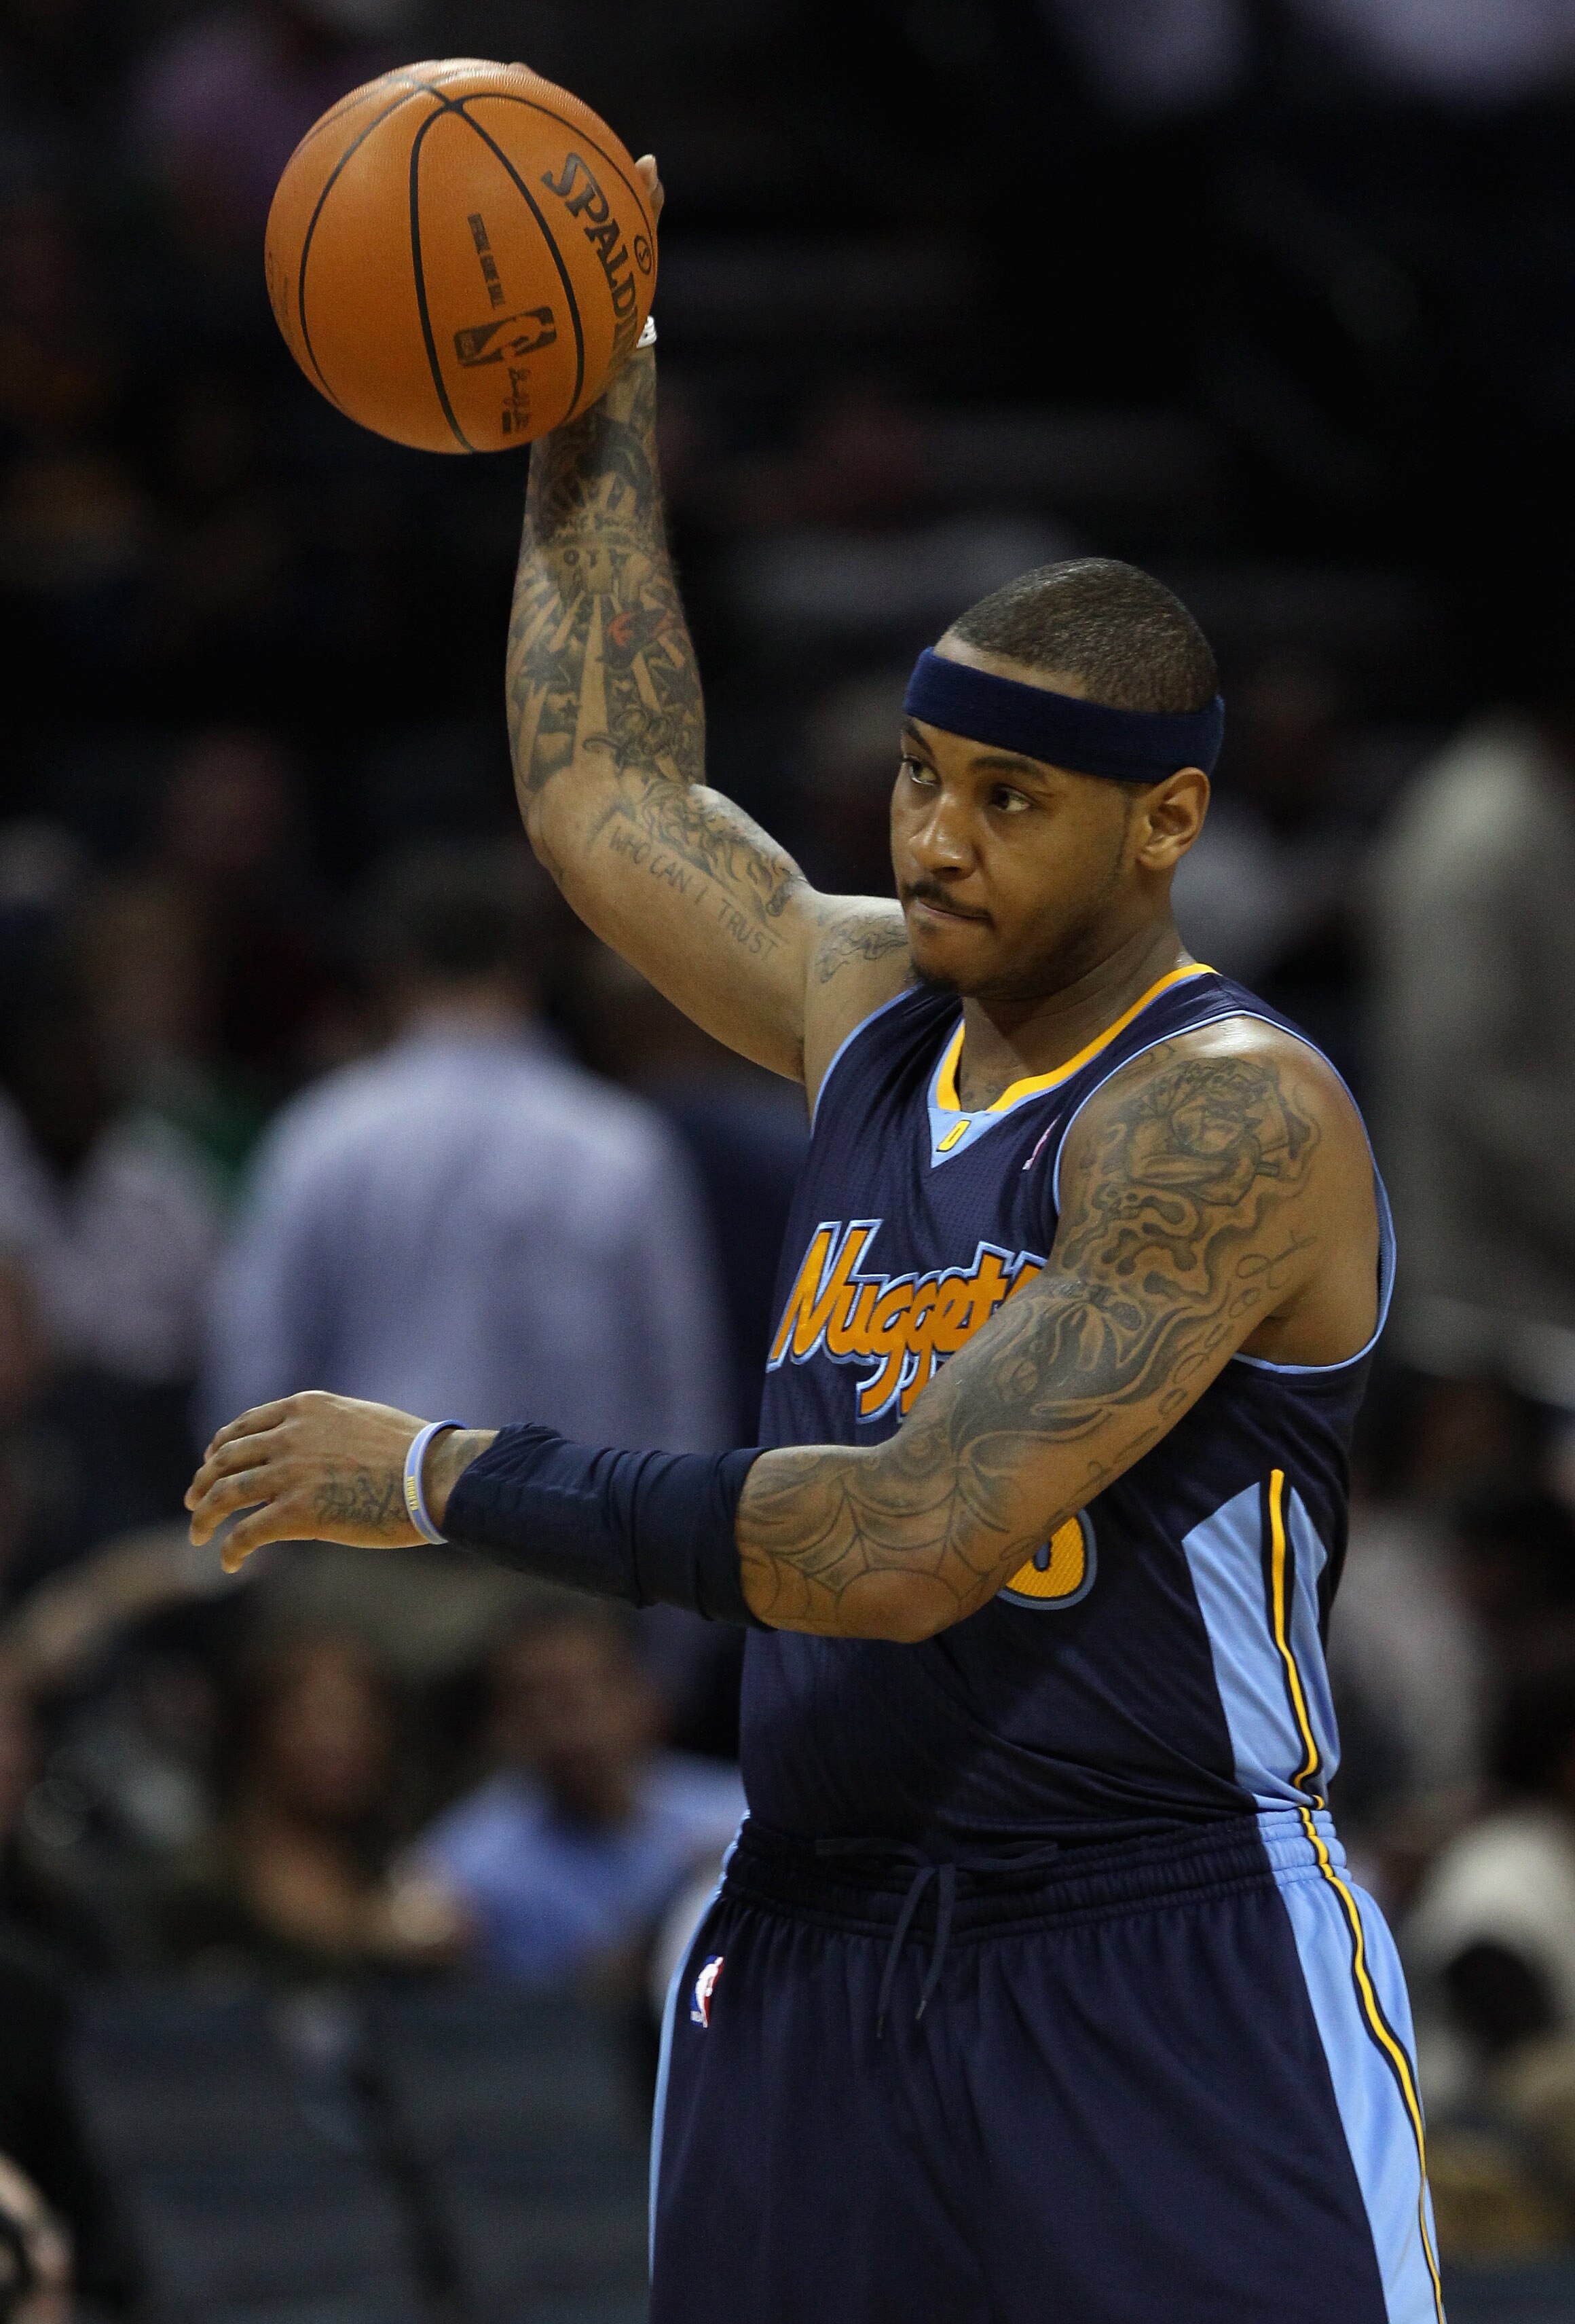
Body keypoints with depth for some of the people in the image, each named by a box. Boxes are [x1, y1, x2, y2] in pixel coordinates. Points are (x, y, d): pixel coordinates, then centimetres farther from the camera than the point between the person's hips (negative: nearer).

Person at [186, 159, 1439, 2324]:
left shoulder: (1235, 1113, -15)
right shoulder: (872, 1006, 10)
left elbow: (909, 1545, -23)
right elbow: (612, 796, 29)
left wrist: (448, 1478, -18)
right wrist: (600, 390, 28)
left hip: (1166, 1983, -7)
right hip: (814, 1954, 7)